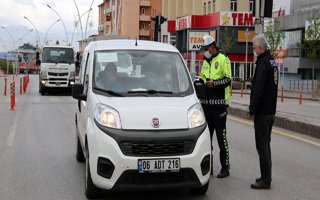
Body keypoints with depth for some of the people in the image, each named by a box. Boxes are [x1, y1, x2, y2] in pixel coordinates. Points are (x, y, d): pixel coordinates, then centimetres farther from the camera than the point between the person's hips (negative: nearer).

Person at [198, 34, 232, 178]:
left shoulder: (223, 59, -4)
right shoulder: (205, 61, 19)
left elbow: (228, 79, -11)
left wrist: (214, 83, -23)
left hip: (219, 103, -7)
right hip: (206, 103, 7)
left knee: (221, 137, -4)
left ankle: (225, 167, 5)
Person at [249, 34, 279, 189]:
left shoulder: (263, 63, -17)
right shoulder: (271, 62, 13)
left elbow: (258, 90, -22)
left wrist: (252, 110, -16)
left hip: (262, 112, -10)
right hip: (270, 111, 10)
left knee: (262, 146, -5)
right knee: (266, 144, 16)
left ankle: (265, 180, -1)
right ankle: (266, 177, 25)